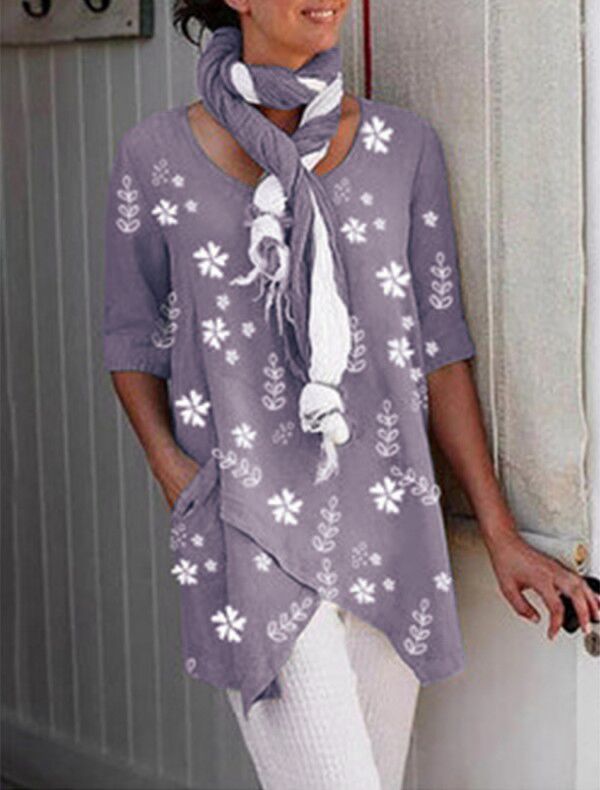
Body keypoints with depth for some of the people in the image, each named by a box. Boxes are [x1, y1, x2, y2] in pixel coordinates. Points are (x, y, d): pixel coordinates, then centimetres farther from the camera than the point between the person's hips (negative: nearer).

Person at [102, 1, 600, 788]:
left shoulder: (405, 147, 4)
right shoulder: (156, 155, 0)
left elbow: (439, 347, 7)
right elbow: (133, 340, 10)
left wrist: (500, 535, 5)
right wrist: (174, 471, -7)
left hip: (387, 517, 3)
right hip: (251, 527, -3)